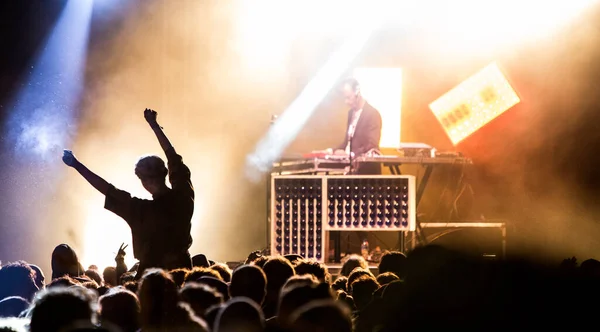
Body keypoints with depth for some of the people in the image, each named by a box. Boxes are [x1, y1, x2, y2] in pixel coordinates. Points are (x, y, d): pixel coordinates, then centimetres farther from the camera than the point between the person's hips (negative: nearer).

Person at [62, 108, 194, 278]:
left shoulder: (143, 210, -23)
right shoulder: (183, 196, -11)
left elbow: (107, 189, -17)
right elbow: (174, 159, 2)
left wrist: (77, 165, -10)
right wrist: (154, 124, 12)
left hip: (153, 275, -4)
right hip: (182, 270, 4)